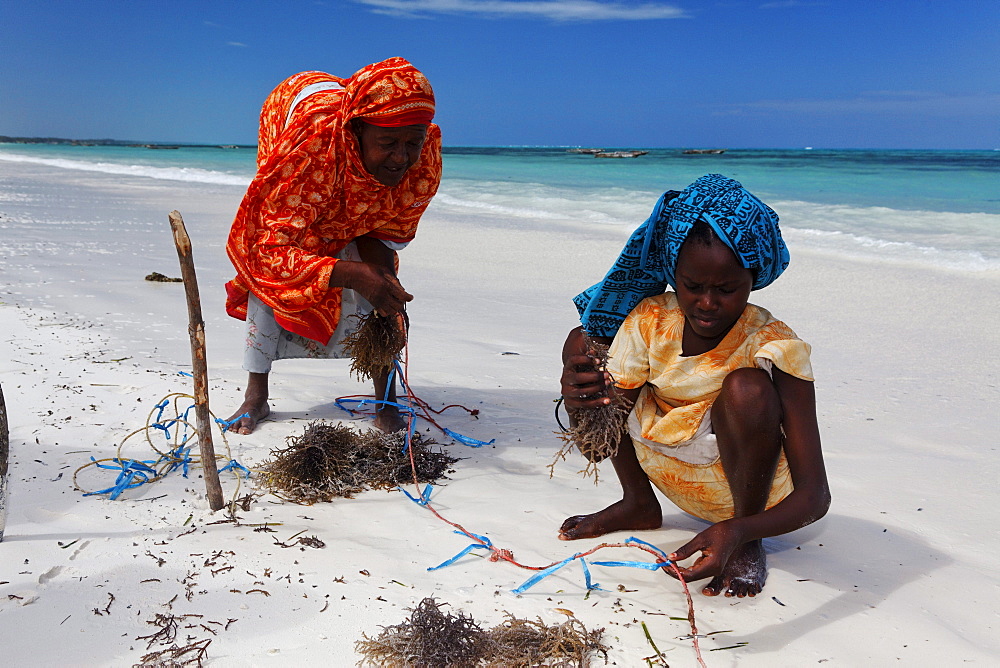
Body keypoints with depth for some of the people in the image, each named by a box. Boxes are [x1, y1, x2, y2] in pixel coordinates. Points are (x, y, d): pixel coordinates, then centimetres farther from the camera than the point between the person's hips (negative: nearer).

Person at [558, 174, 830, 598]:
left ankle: (749, 547, -10)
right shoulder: (650, 321, -15)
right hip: (677, 480, 5)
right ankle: (638, 504, 9)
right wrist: (579, 401, -38)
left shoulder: (774, 349, -26)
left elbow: (815, 496, -29)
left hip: (759, 495, -4)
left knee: (746, 387, -36)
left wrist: (738, 532, -48)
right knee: (583, 345, -6)